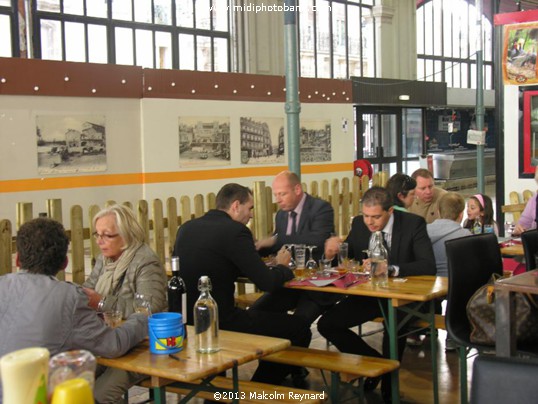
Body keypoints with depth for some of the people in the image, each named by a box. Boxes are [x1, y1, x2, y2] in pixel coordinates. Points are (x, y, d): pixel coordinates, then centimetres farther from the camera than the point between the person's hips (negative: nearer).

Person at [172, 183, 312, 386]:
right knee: (300, 329, 6)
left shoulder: (186, 228, 8)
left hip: (185, 322, 9)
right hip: (218, 324, -8)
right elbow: (268, 283, -13)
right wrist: (282, 266, 9)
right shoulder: (235, 231, -14)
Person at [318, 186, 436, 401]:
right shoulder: (359, 224, -2)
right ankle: (375, 361, 11)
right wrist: (334, 248, -16)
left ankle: (388, 388, -6)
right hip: (368, 293, 5)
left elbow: (428, 265, -24)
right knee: (326, 324, -9)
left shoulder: (413, 224, -14)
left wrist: (390, 269, -38)